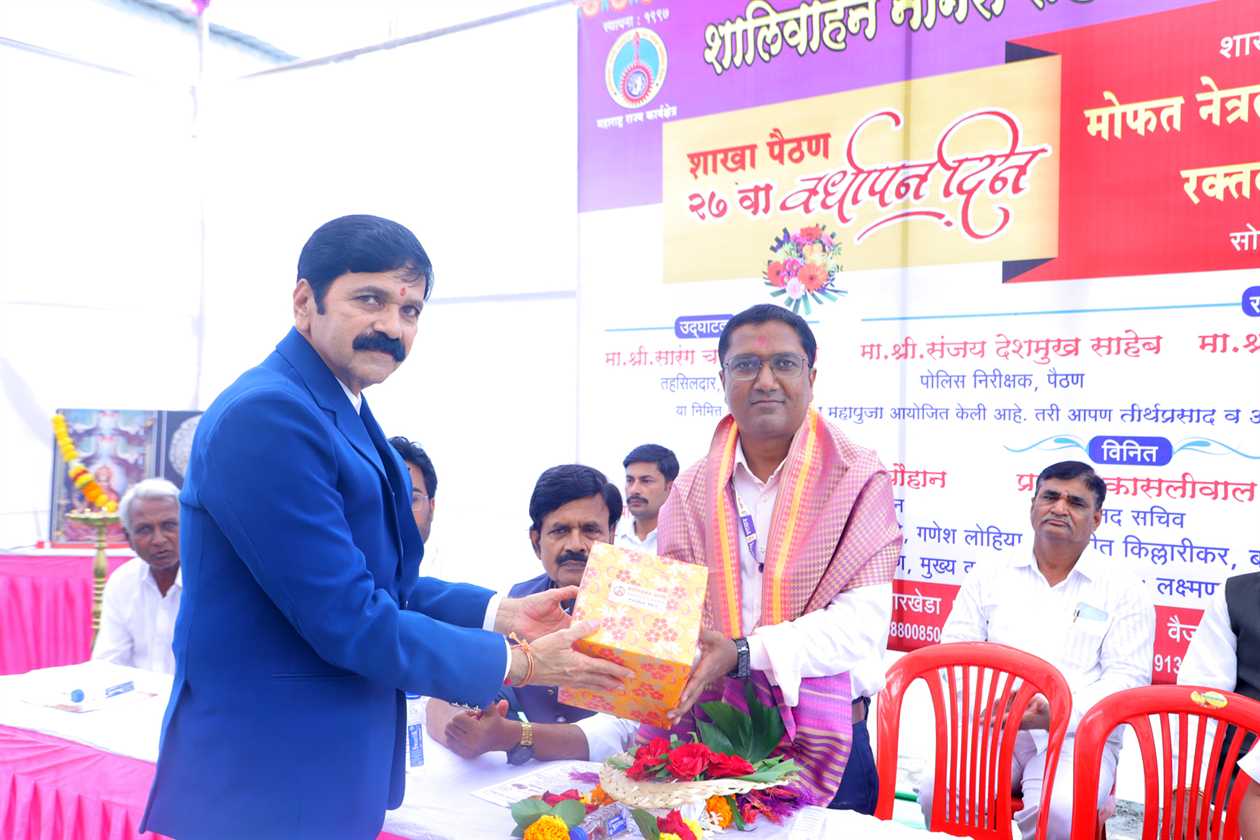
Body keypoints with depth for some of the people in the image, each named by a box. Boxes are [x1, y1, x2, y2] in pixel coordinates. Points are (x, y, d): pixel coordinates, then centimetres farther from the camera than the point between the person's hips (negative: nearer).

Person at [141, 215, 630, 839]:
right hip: (265, 785, -9)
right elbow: (350, 620, -24)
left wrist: (501, 613, 3)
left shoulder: (344, 413, 8)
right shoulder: (267, 414, -22)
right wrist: (518, 663, -14)